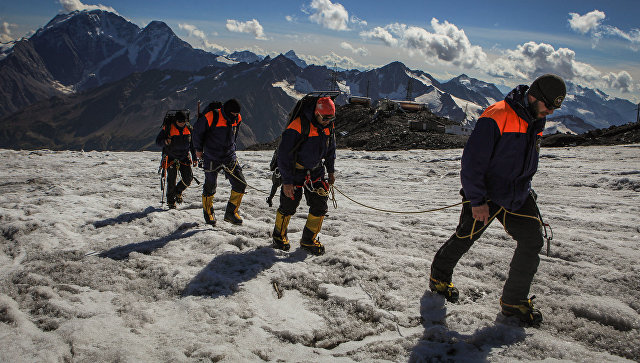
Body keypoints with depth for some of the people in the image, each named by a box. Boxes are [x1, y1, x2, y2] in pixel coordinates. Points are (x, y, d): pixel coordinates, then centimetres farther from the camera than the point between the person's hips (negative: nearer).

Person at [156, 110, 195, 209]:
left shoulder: (188, 128, 3)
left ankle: (178, 191, 23)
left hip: (184, 157, 3)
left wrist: (194, 158, 11)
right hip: (171, 158, -3)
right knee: (171, 180, -5)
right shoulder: (167, 128, -9)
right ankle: (170, 201, 14)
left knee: (188, 178, -5)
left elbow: (192, 144, 14)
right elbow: (158, 141, -4)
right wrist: (165, 142, -27)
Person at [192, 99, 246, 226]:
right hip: (212, 159, -5)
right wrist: (198, 149, 3)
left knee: (241, 184, -2)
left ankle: (231, 213, 13)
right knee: (210, 188, 7)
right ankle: (208, 213, 31)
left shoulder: (237, 119, -1)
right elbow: (197, 130, -5)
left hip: (230, 158, 5)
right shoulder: (212, 117, -19)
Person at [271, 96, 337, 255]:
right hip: (295, 172, -5)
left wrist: (330, 170, 16)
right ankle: (279, 235, 30)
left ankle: (309, 239, 17)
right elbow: (284, 154, -22)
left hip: (316, 172, 5)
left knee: (320, 206, 0)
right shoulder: (298, 127, -25)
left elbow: (330, 148, 15)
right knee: (288, 206, 4)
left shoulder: (328, 126, -4)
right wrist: (286, 181, -22)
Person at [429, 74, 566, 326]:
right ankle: (439, 276, 33)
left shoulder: (536, 122, 5)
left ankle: (514, 301, 11)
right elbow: (472, 161, -22)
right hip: (485, 196, -7)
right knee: (464, 240, 6)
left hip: (518, 196, 7)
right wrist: (477, 200, -22)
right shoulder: (496, 117, -21)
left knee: (532, 242, -2)